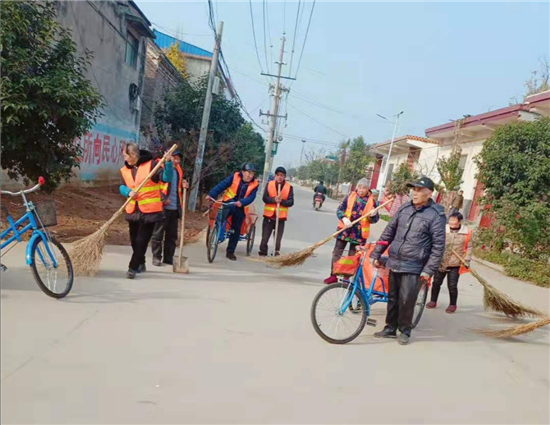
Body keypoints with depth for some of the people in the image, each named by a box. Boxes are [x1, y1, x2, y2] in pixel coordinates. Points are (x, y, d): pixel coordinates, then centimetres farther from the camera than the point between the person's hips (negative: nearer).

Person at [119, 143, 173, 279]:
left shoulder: (151, 164, -9)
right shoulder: (125, 170, 9)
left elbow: (166, 178, -15)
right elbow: (122, 187, 9)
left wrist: (168, 162, -29)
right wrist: (129, 192, -13)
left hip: (150, 210, -6)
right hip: (133, 210, 6)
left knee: (142, 240, -7)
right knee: (134, 241, 15)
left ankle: (133, 268, -1)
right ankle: (140, 264, 35)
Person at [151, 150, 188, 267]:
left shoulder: (179, 170, 15)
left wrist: (184, 186, 3)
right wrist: (163, 198, -18)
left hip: (175, 208, 6)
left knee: (172, 235, 10)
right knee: (158, 234, 1)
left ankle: (168, 258, 19)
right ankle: (156, 257, 10)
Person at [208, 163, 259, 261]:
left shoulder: (254, 184, -7)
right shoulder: (235, 177, -11)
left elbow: (251, 197, -16)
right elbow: (222, 185, -13)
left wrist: (241, 202, -35)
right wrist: (211, 194, -21)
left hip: (240, 207, 2)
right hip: (228, 203, -2)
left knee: (236, 230, 2)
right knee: (231, 208, -39)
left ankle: (230, 252, 13)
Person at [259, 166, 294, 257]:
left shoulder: (289, 187, -3)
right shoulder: (269, 184, 0)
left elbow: (291, 202, -7)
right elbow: (265, 198, -6)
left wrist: (282, 201, -23)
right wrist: (274, 199, -23)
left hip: (281, 216, -1)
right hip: (269, 215, 1)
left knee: (278, 239, 6)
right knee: (265, 237, 6)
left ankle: (276, 254, 14)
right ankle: (262, 253, 17)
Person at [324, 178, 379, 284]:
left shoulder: (371, 200, -1)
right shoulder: (350, 196, 0)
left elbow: (375, 219, 4)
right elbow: (339, 210, -2)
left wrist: (373, 215, -19)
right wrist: (344, 218, -20)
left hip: (359, 233, -1)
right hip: (345, 230, 1)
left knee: (352, 256, 8)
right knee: (337, 252, 6)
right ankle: (333, 275, 18)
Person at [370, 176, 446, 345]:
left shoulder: (436, 215, -9)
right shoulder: (404, 208, 6)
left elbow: (438, 246, -11)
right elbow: (388, 232, 10)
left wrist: (429, 270, -15)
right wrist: (376, 254, 7)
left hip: (413, 267, -5)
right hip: (394, 263, 5)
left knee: (406, 301, 0)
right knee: (392, 298, 14)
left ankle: (405, 331, 21)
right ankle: (390, 328, 29)